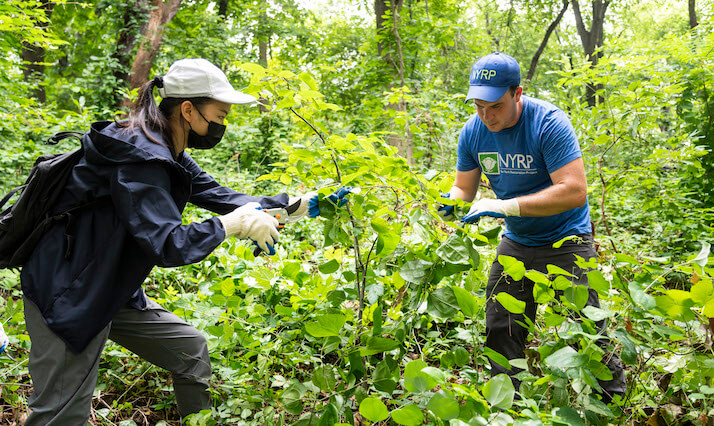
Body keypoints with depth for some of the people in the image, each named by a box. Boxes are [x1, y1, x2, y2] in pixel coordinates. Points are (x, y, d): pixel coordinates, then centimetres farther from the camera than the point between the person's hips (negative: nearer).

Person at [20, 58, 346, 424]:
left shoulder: (170, 157, 4)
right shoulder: (140, 156, -26)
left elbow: (223, 197, 7)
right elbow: (168, 246, -31)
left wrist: (299, 205, 3)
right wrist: (235, 224, -24)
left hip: (112, 291, 10)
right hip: (68, 294, -10)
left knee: (191, 350, 12)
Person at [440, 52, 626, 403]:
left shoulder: (548, 123, -23)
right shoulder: (473, 131, -6)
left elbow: (575, 191, -31)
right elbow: (464, 187, 4)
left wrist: (505, 206, -36)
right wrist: (450, 202, -22)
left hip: (565, 240, -5)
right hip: (515, 242, 5)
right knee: (501, 331, 9)